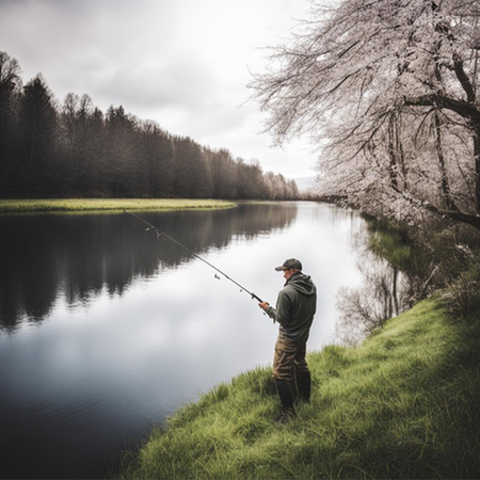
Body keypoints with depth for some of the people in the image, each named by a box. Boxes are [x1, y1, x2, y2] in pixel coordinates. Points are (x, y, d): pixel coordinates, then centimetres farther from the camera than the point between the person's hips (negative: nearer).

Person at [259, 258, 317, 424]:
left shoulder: (286, 293, -28)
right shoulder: (312, 287, -3)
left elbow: (282, 319, -21)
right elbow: (312, 311, 8)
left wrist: (268, 308, -7)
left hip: (288, 339, -8)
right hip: (303, 335, 8)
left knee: (281, 375, 3)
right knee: (301, 365, 26)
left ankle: (288, 411, 10)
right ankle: (305, 398, 44)